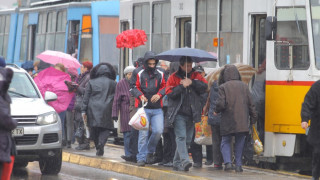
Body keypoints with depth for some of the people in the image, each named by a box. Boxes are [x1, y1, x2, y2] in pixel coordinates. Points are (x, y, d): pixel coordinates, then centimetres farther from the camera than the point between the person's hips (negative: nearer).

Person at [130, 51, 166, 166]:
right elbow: (133, 87, 2)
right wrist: (140, 95, -16)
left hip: (157, 108, 3)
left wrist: (159, 94, -4)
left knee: (158, 131, -9)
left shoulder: (160, 73, 11)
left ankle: (150, 151, 16)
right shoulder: (138, 73, 2)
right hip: (143, 108, -3)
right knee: (143, 133, -5)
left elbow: (164, 86, 16)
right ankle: (141, 158, 2)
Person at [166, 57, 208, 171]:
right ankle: (184, 161, -27)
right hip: (178, 113, -4)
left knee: (187, 139, 7)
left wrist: (192, 83, -14)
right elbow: (169, 93, -8)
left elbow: (204, 87, -2)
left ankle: (177, 163, 17)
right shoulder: (174, 77, 2)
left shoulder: (196, 76, 12)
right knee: (181, 137, -17)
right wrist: (182, 86, -18)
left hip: (191, 114, 4)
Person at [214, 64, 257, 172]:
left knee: (225, 142, 10)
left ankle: (227, 162, -7)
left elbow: (221, 104, -11)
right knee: (240, 143, 12)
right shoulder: (244, 86, 5)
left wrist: (216, 111, 10)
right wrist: (253, 119, 14)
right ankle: (238, 165, 7)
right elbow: (250, 104, 6)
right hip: (242, 122, 2)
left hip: (228, 121, -2)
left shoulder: (223, 87, -5)